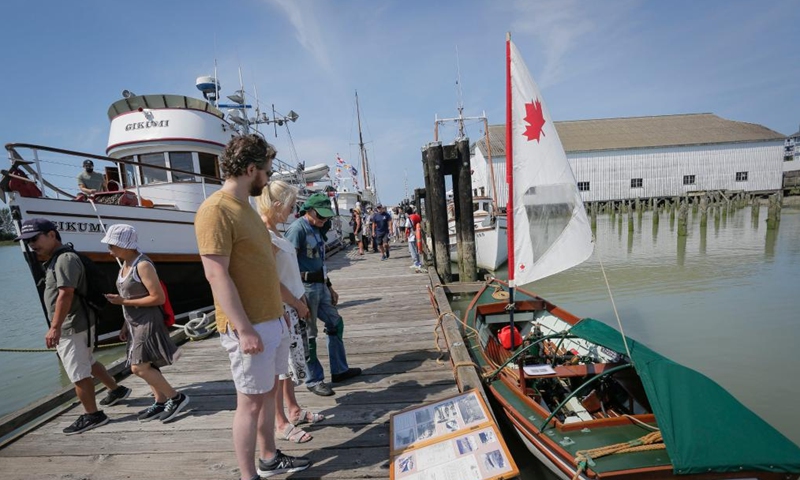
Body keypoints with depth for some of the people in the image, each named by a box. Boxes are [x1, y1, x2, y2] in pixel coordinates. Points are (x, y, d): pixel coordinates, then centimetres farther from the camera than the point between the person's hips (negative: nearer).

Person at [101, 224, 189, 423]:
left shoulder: (143, 265, -18)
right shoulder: (125, 266, 10)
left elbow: (159, 298, -21)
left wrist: (123, 302, -18)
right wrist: (126, 324, 14)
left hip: (148, 323, -9)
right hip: (135, 323, 9)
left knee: (138, 367, -8)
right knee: (147, 366, 12)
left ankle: (176, 397, 2)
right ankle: (160, 403, 22)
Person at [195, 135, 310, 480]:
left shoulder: (244, 206, 12)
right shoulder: (216, 210, -17)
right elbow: (217, 276, -22)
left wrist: (279, 310, 18)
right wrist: (244, 329, -22)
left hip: (272, 320, 9)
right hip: (249, 326, -9)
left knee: (269, 391, 19)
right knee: (251, 401, 5)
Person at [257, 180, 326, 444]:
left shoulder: (274, 232, 9)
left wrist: (301, 299, 12)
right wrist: (298, 304, -11)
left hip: (293, 306, 9)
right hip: (281, 309, -9)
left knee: (289, 360, 18)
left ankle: (294, 409, 33)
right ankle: (281, 422, 18)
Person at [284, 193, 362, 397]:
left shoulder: (316, 229, 14)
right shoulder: (297, 229, -14)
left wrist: (329, 287, 22)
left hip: (320, 286, 10)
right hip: (306, 288, -9)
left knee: (336, 323, 16)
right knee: (309, 335, 3)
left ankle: (339, 370, 31)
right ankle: (314, 380, 19)